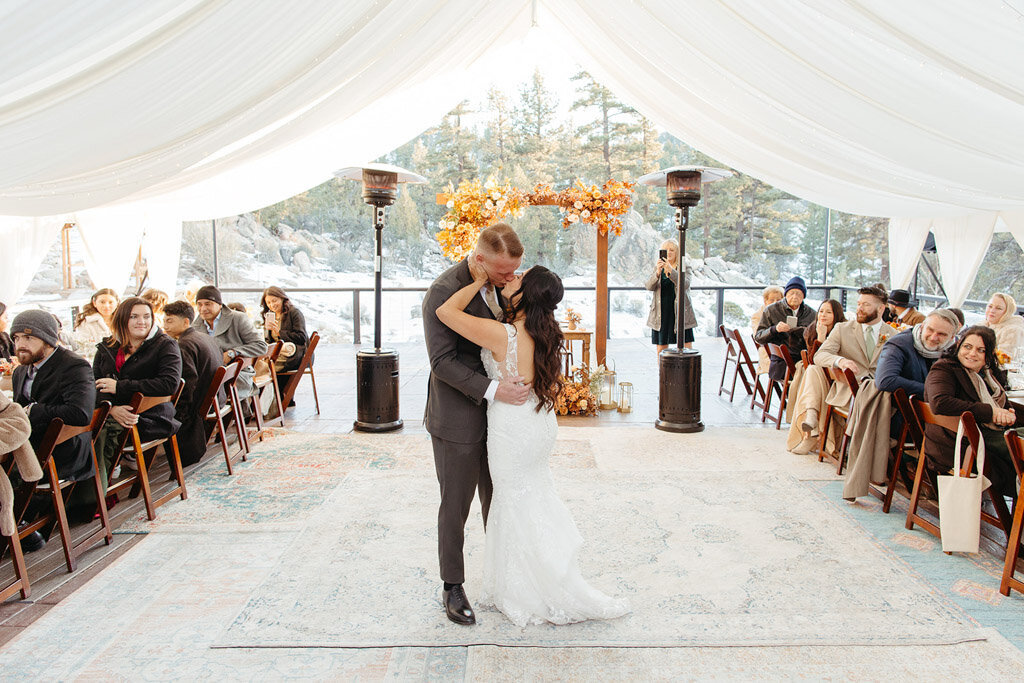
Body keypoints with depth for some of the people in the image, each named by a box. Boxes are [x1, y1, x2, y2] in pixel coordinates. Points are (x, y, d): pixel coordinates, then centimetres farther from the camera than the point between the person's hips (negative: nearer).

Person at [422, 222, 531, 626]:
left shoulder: (501, 282, 3)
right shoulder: (444, 291, -20)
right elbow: (442, 361, -23)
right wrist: (492, 389, -29)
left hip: (496, 415, 7)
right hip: (458, 419, -7)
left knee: (496, 501, 19)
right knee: (456, 506, 8)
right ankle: (452, 588, 26)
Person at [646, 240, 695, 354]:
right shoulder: (657, 268, 8)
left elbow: (685, 284, -18)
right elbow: (649, 286, -7)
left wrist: (670, 270, -31)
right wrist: (658, 272, -26)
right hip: (661, 313, 2)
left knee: (687, 348, -5)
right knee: (661, 348, 6)